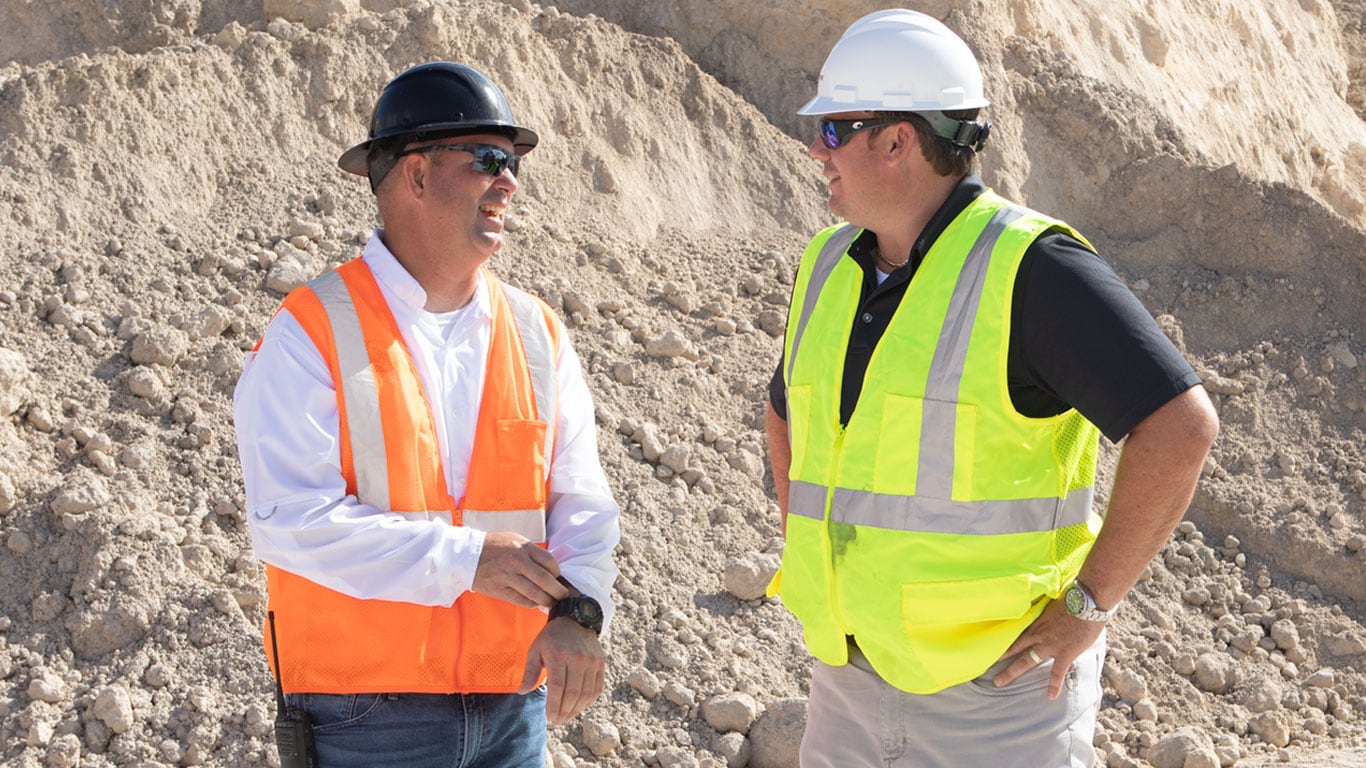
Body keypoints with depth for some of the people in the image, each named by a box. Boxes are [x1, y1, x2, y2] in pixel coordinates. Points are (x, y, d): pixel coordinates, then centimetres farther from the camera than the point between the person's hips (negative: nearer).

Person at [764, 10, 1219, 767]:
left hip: (1002, 676, -7)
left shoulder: (1031, 268, -17)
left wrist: (1087, 605, -19)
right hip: (853, 670, 7)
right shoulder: (833, 266, 6)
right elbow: (789, 409, 24)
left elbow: (1181, 424, -23)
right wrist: (807, 561, 13)